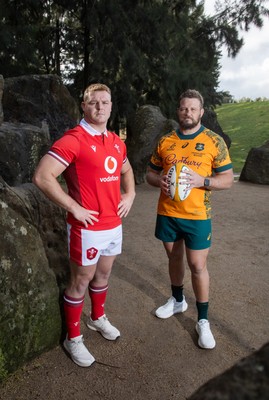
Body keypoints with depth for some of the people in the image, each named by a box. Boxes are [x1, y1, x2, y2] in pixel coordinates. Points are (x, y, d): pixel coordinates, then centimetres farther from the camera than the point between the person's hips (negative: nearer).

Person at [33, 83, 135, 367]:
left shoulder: (116, 141, 8)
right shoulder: (72, 140, -16)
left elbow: (126, 170, 26)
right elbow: (42, 177, -23)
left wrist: (129, 195, 9)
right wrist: (74, 208, -20)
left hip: (114, 224, 7)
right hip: (88, 227, -7)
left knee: (103, 274, 22)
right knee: (80, 281, 8)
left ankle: (97, 318, 46)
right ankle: (73, 338, 28)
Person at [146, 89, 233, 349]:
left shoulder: (214, 141, -3)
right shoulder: (165, 141, 5)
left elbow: (227, 179, -2)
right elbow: (150, 173, 12)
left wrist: (202, 181, -20)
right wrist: (159, 180, -11)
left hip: (197, 216, -3)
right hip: (167, 213, 3)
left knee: (197, 266, 1)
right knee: (174, 258, 18)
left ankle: (203, 320, 20)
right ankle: (177, 301, 41)